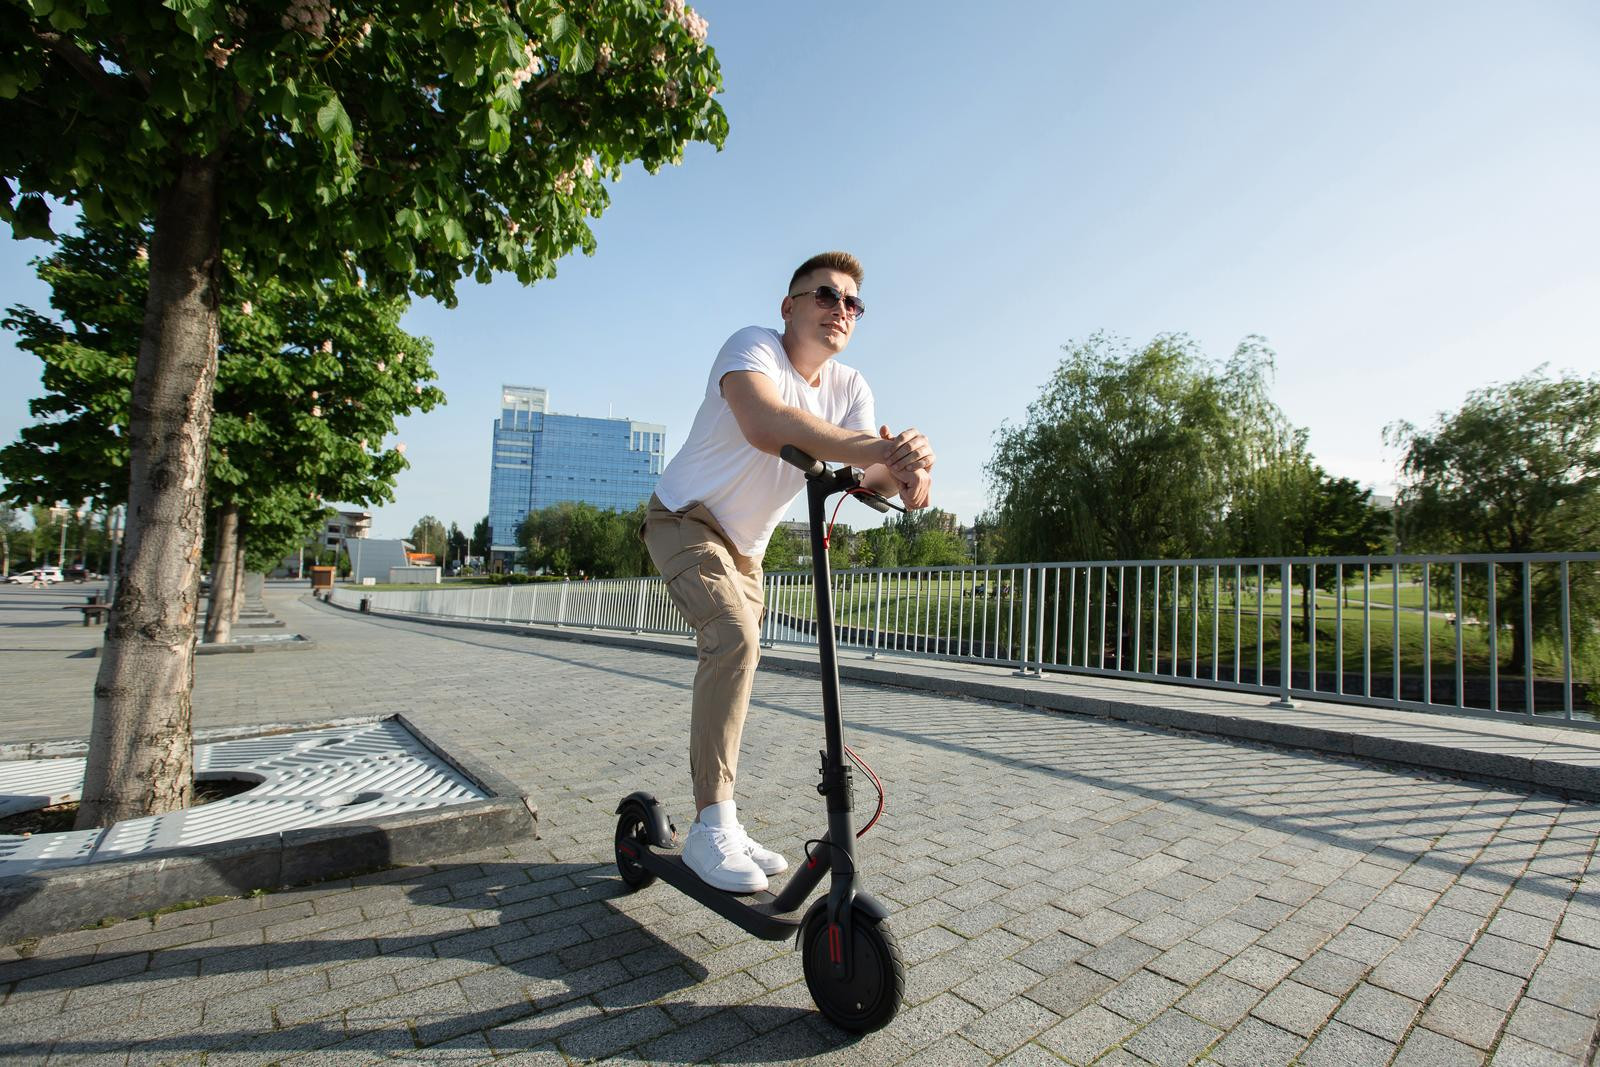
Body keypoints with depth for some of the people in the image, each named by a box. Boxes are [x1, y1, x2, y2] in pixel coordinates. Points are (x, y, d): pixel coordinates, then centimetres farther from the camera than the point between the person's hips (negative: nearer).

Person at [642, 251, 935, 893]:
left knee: (734, 656, 9)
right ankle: (711, 826, -16)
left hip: (744, 544, 7)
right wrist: (871, 447, -50)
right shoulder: (753, 346, -20)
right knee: (736, 637, -28)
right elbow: (766, 425, -43)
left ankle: (723, 829, 22)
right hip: (685, 519, -7)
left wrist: (907, 473, -41)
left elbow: (870, 467, -17)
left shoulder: (850, 387, -1)